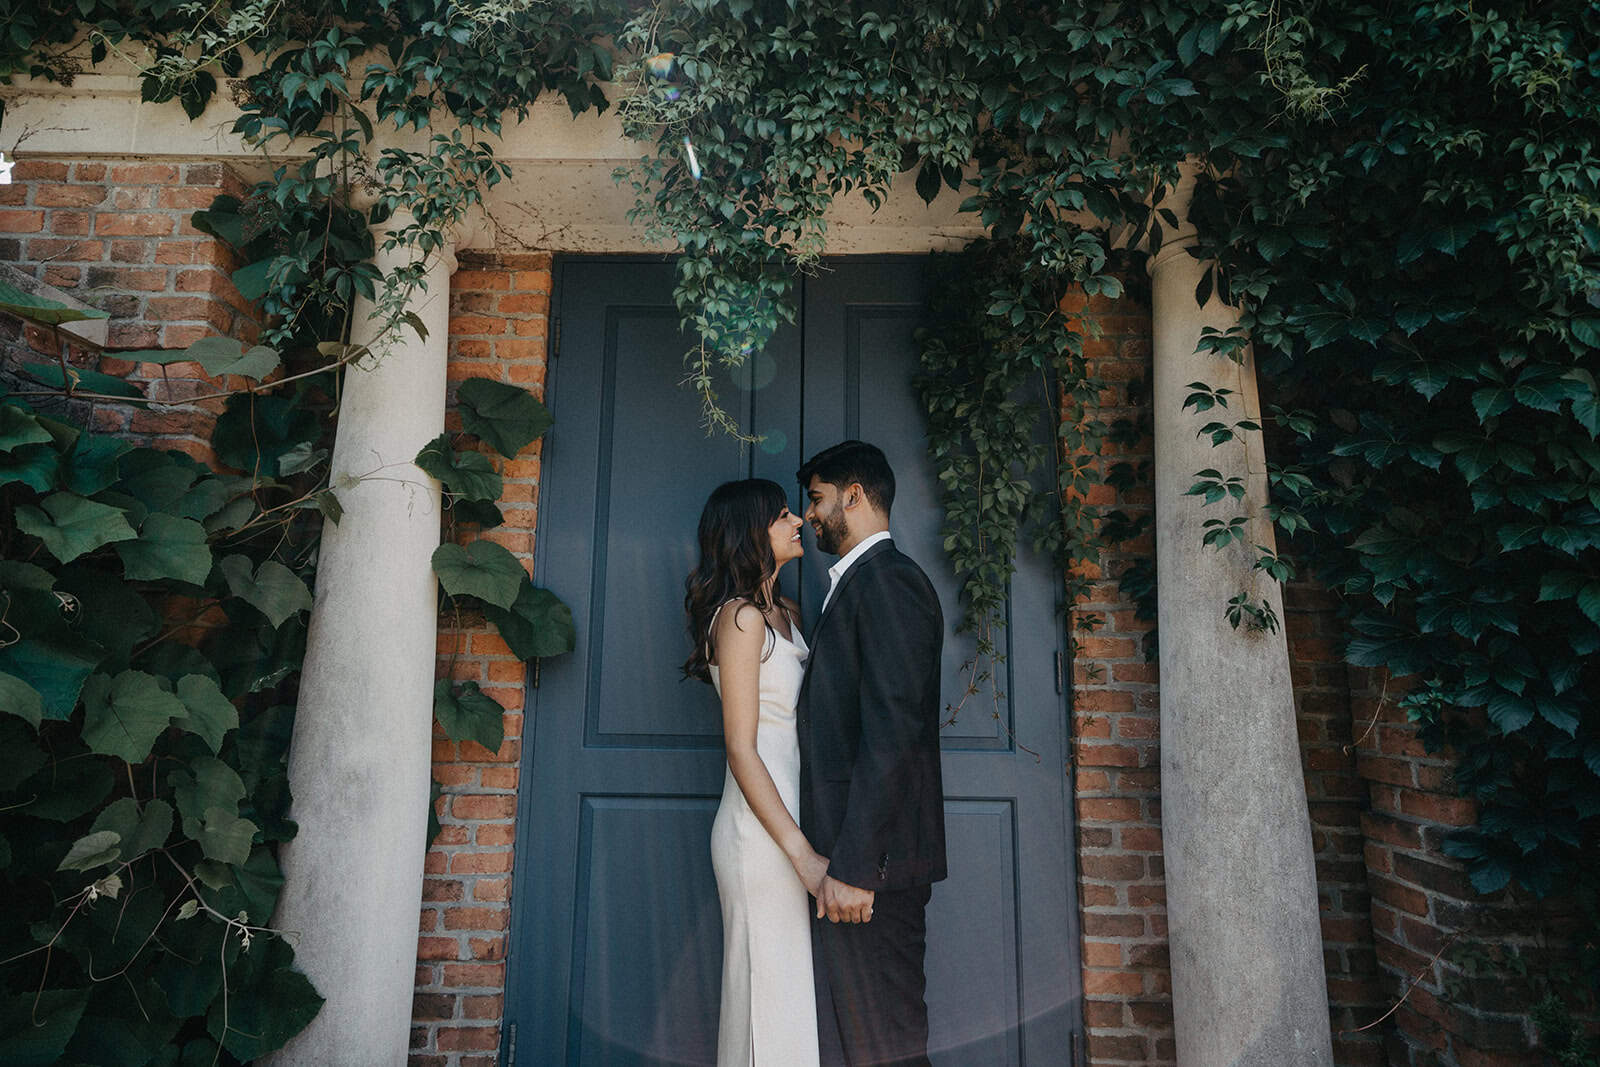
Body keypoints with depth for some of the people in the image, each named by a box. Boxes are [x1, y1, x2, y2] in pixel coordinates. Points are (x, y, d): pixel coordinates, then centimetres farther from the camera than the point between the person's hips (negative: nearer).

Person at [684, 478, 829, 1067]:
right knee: (772, 992, 0)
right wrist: (802, 853, -18)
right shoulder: (741, 616, -11)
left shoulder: (786, 615, 15)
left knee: (790, 990, 13)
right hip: (761, 832, -8)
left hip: (789, 817, 8)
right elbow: (741, 749, -15)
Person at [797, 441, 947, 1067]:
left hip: (870, 858, -10)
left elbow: (892, 734, -20)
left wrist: (851, 866, -21)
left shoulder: (887, 580, -11)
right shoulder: (858, 583, 20)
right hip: (858, 857, 10)